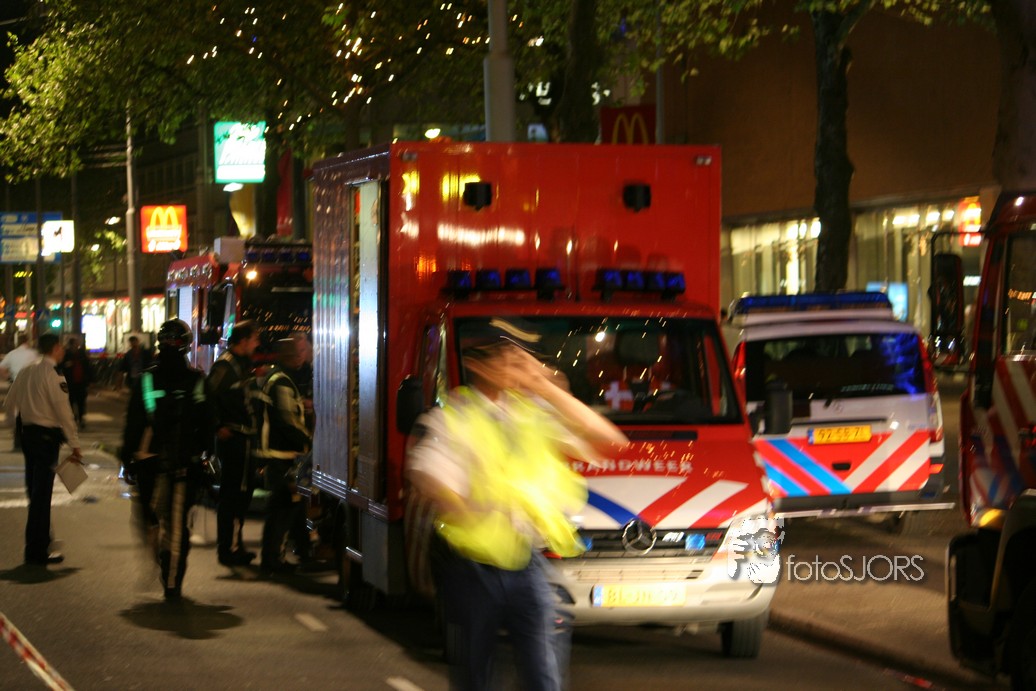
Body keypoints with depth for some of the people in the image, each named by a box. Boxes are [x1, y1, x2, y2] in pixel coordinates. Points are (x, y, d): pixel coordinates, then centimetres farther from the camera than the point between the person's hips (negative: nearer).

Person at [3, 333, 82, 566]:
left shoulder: (27, 371, 8)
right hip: (47, 435, -8)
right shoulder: (53, 374, -15)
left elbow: (9, 403, 15)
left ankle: (38, 542, 31)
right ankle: (37, 552, -1)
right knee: (42, 494, -4)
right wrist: (74, 444, -12)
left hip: (28, 432, 8)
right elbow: (63, 411, -17)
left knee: (35, 491, 18)